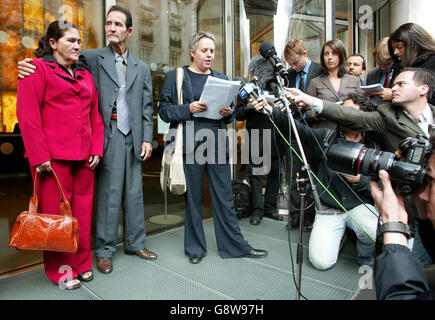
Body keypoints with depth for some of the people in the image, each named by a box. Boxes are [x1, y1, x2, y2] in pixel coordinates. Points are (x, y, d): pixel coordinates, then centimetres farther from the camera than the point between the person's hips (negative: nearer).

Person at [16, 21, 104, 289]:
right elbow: (28, 115, -7)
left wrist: (96, 150, 5)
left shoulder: (85, 76, 18)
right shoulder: (38, 69, 1)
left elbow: (96, 116, 15)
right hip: (53, 157, -5)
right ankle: (60, 270, 20)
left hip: (84, 157, 5)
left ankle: (82, 263, 26)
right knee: (56, 213, 4)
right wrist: (39, 156, -13)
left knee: (82, 212, 10)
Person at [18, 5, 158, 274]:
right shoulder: (93, 58, 6)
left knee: (134, 192, 10)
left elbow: (147, 106, 10)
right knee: (109, 193, 0)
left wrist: (147, 138, 3)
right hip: (109, 136, -3)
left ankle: (135, 243, 24)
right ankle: (105, 250, 15)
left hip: (134, 137, 3)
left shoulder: (142, 67, 14)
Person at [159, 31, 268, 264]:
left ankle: (235, 245, 21)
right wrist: (189, 109, -15)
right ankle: (195, 248, 24)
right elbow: (164, 110, 0)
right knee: (192, 199, 7)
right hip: (190, 146, -2)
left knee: (224, 198, 7)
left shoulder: (222, 78, 18)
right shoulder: (175, 77, 7)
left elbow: (230, 113, 19)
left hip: (217, 145, 3)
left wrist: (228, 113, -4)